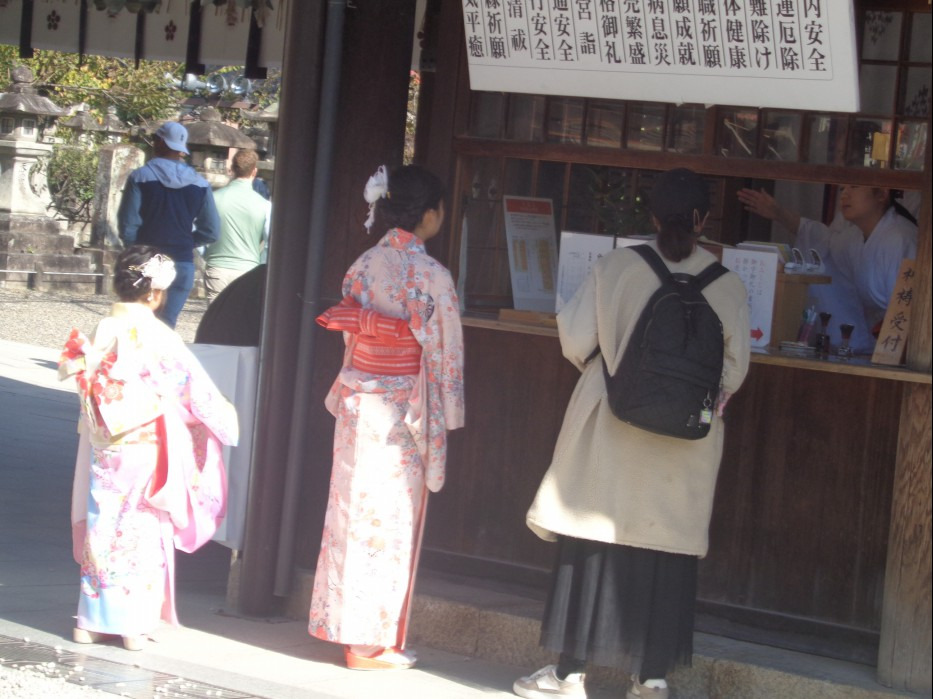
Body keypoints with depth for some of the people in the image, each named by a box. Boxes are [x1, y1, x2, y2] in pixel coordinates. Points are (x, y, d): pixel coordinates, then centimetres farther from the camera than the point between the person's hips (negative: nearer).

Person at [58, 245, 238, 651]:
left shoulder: (100, 334, -1)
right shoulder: (160, 339, -14)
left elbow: (82, 383, 6)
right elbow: (196, 389, -7)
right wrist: (225, 420, 8)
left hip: (105, 451, 4)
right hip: (147, 450, -4)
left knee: (102, 527, 11)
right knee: (143, 532, 4)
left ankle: (92, 620, 16)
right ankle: (134, 624, 6)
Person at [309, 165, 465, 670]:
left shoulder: (364, 264, 3)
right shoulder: (430, 276, -15)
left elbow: (350, 334, 9)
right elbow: (442, 352, -11)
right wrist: (446, 417, -2)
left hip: (357, 401, 6)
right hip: (402, 411, -6)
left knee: (354, 512, 13)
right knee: (389, 523, 2)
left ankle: (343, 625, 21)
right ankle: (369, 643, 8)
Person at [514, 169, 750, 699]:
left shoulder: (617, 267, -7)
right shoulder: (728, 286, -4)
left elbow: (575, 340, -4)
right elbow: (735, 368, -2)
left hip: (612, 429, -1)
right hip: (685, 445, 1)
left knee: (591, 544, 6)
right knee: (666, 551, 9)